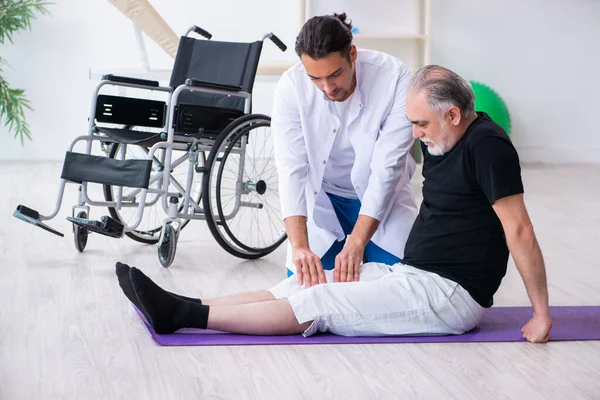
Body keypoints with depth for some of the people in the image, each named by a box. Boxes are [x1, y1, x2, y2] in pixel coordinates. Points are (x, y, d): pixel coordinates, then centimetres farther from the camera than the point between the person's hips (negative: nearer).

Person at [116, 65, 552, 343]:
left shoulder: (487, 145, -20)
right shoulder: (440, 139, 9)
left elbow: (519, 231, -22)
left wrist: (542, 314, -22)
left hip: (451, 294, -9)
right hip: (413, 272, 9)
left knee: (318, 303, -16)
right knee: (305, 284, -2)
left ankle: (186, 316, -18)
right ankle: (182, 308, -8)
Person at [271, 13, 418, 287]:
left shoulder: (394, 78, -27)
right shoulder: (291, 86, -23)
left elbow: (387, 167, -28)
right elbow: (291, 169, -26)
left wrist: (356, 243, -34)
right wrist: (299, 246, -39)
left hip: (383, 200, -1)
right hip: (321, 201, 1)